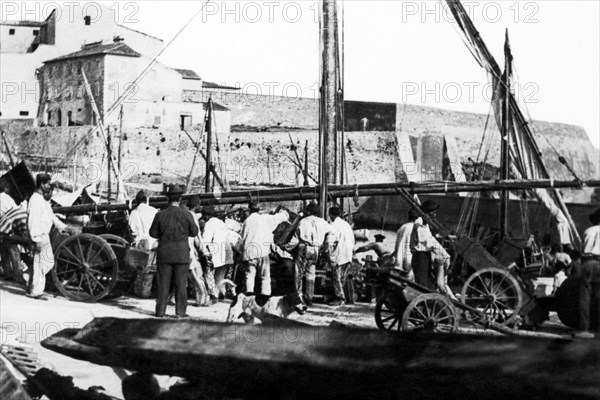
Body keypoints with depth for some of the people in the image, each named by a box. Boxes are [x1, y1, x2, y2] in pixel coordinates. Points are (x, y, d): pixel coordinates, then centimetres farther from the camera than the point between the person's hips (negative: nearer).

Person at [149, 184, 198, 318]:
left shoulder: (160, 215, -7)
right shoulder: (186, 215, -9)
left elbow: (153, 233, 0)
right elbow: (194, 232, 1)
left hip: (164, 253, 1)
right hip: (182, 254, -1)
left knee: (163, 283, 8)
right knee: (181, 283, 6)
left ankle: (160, 311, 9)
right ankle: (180, 311, 7)